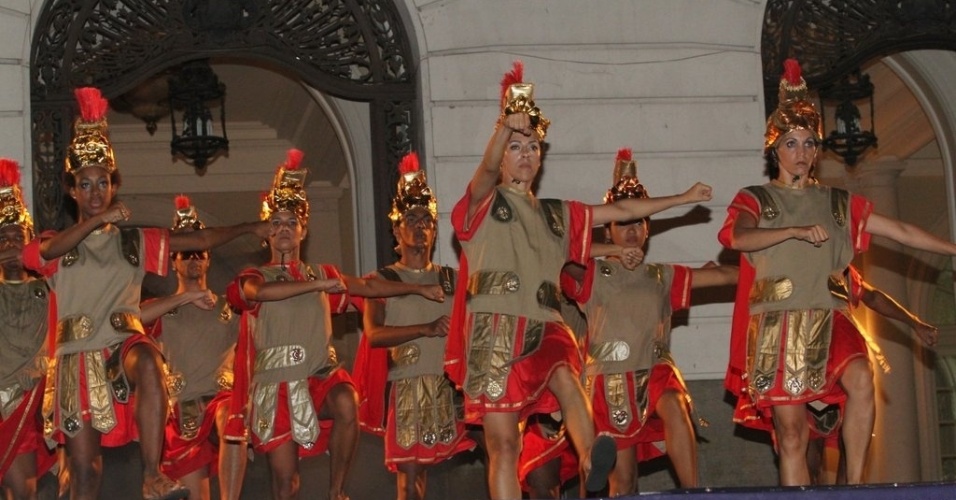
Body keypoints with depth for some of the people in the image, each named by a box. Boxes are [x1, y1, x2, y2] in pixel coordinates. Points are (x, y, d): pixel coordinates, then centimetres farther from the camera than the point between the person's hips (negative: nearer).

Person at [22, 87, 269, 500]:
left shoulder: (136, 241, 14)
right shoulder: (55, 245, 10)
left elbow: (201, 240, 12)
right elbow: (48, 250, -15)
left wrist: (253, 227, 5)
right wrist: (97, 220, -22)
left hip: (124, 345, -1)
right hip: (77, 356, 1)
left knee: (148, 361, -39)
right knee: (84, 467, -1)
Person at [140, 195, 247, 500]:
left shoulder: (228, 307, 16)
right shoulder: (163, 310, 13)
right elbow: (133, 315, -10)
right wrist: (186, 296, -12)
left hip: (222, 395, -1)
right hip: (182, 408, 1)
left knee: (231, 420, -37)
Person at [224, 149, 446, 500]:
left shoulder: (323, 275, 19)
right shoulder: (255, 277, 8)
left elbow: (370, 286, 25)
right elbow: (259, 292, -16)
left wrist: (419, 289, 24)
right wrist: (316, 285, -16)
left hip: (320, 374, 2)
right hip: (277, 384, -2)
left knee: (346, 403, -33)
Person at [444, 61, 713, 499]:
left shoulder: (557, 215, 24)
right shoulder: (484, 204, 9)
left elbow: (621, 210, 29)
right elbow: (487, 169, -13)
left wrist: (682, 198, 29)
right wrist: (506, 126, -31)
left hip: (544, 329, 3)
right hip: (494, 331, -3)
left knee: (565, 378, -32)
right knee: (503, 443, -6)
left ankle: (591, 464, -55)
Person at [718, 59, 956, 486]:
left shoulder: (839, 204, 17)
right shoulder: (755, 199, 9)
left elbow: (902, 232, 16)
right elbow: (738, 237, -13)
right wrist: (797, 231, -24)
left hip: (826, 321, 2)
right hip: (776, 326, -2)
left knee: (861, 377, -28)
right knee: (790, 431, -6)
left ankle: (854, 485, -22)